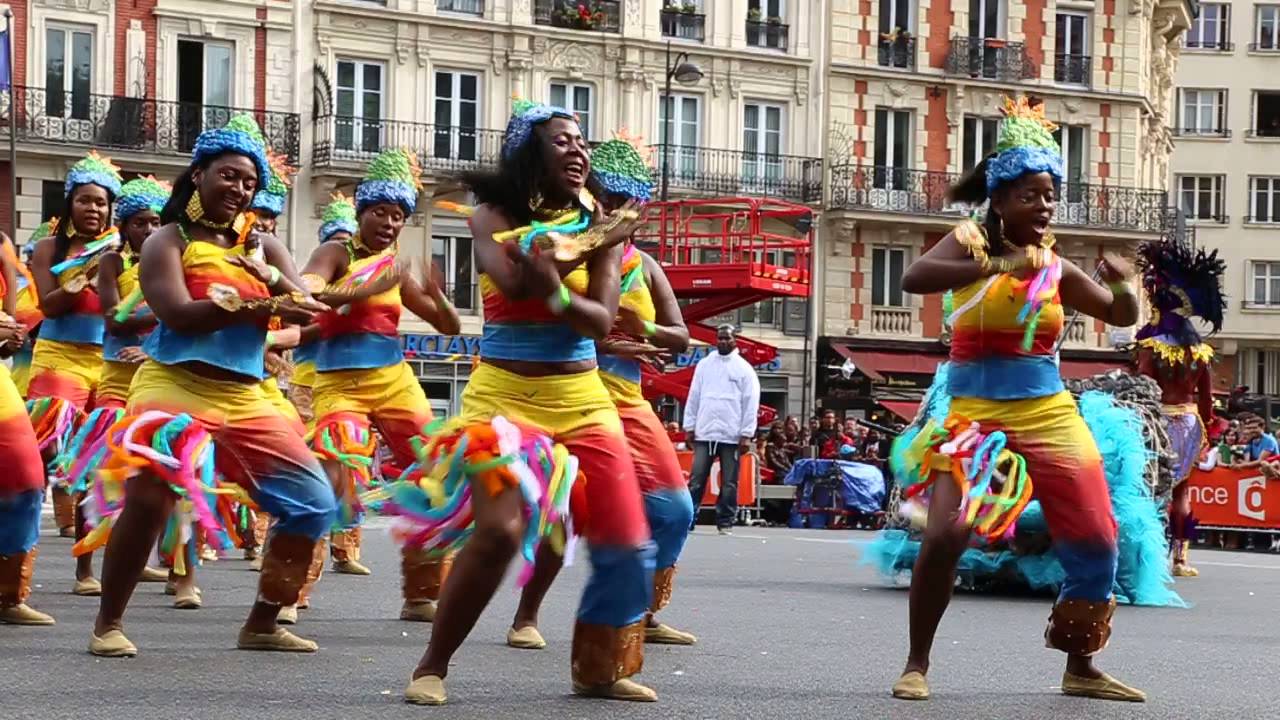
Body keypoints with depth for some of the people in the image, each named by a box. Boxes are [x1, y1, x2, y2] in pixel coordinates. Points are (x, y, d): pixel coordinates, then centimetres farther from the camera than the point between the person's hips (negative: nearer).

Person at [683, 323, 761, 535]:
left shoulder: (744, 369, 2)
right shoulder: (704, 365, 10)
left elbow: (751, 404, -2)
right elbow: (694, 397, 11)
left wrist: (746, 435, -8)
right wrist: (689, 426, 5)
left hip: (731, 435, -2)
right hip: (704, 433, 2)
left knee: (729, 482, 2)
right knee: (697, 478, -1)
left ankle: (725, 522, 7)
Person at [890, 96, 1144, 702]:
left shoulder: (1056, 268, 5)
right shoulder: (970, 242, -6)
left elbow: (1123, 316, 12)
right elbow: (914, 278, -26)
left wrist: (1123, 283, -12)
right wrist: (995, 265, -37)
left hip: (1050, 417, 4)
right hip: (974, 415, -4)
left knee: (1096, 544, 3)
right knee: (945, 534, -21)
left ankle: (1081, 670, 21)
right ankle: (917, 664, -4)